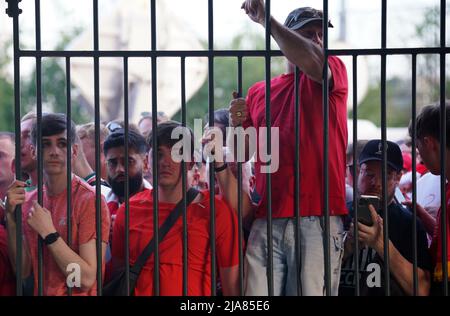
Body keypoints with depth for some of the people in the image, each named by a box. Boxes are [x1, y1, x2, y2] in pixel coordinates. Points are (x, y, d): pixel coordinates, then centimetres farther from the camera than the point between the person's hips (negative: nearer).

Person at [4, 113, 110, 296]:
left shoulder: (90, 200, -11)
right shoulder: (28, 202, 5)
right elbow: (23, 271, 0)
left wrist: (48, 233, -18)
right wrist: (11, 218, -9)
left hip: (77, 294, -3)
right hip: (39, 293, 4)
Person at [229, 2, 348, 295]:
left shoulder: (334, 71, 8)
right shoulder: (258, 92, 19)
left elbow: (312, 63, -17)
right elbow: (242, 154, 21)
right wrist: (237, 125, -1)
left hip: (318, 219, -3)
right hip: (266, 220, 3)